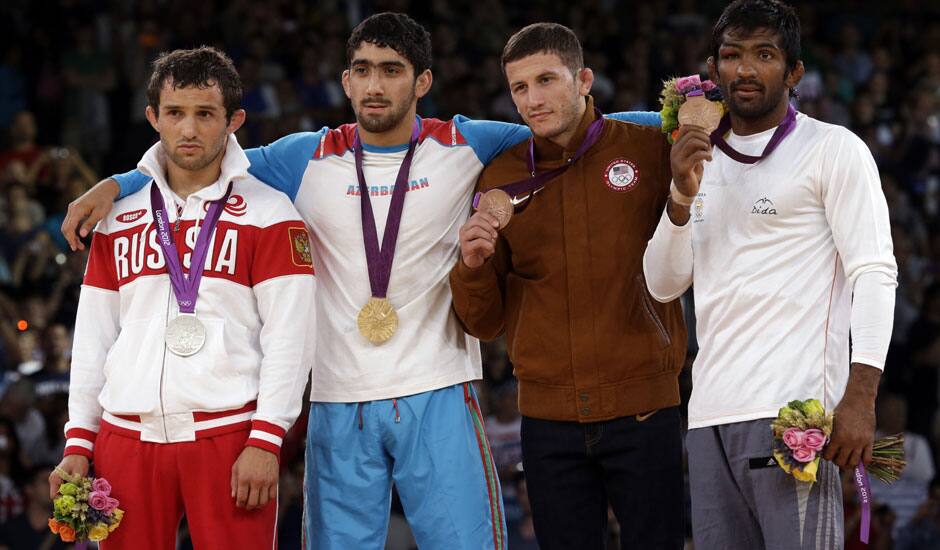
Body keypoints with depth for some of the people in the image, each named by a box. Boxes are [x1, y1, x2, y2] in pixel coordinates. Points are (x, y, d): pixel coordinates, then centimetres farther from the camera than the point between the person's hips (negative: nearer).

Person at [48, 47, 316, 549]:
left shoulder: (269, 214, 3)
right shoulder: (119, 219, 15)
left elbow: (288, 338, -3)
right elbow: (92, 339, 15)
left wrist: (265, 442, -11)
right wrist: (78, 444, 8)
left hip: (229, 439, -3)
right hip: (127, 444, 3)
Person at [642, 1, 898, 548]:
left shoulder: (833, 149, 2)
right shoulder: (704, 159, 21)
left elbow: (875, 274, -6)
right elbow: (664, 284, 16)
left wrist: (859, 400, -17)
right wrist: (682, 197, -2)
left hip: (791, 414, -6)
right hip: (710, 415, 6)